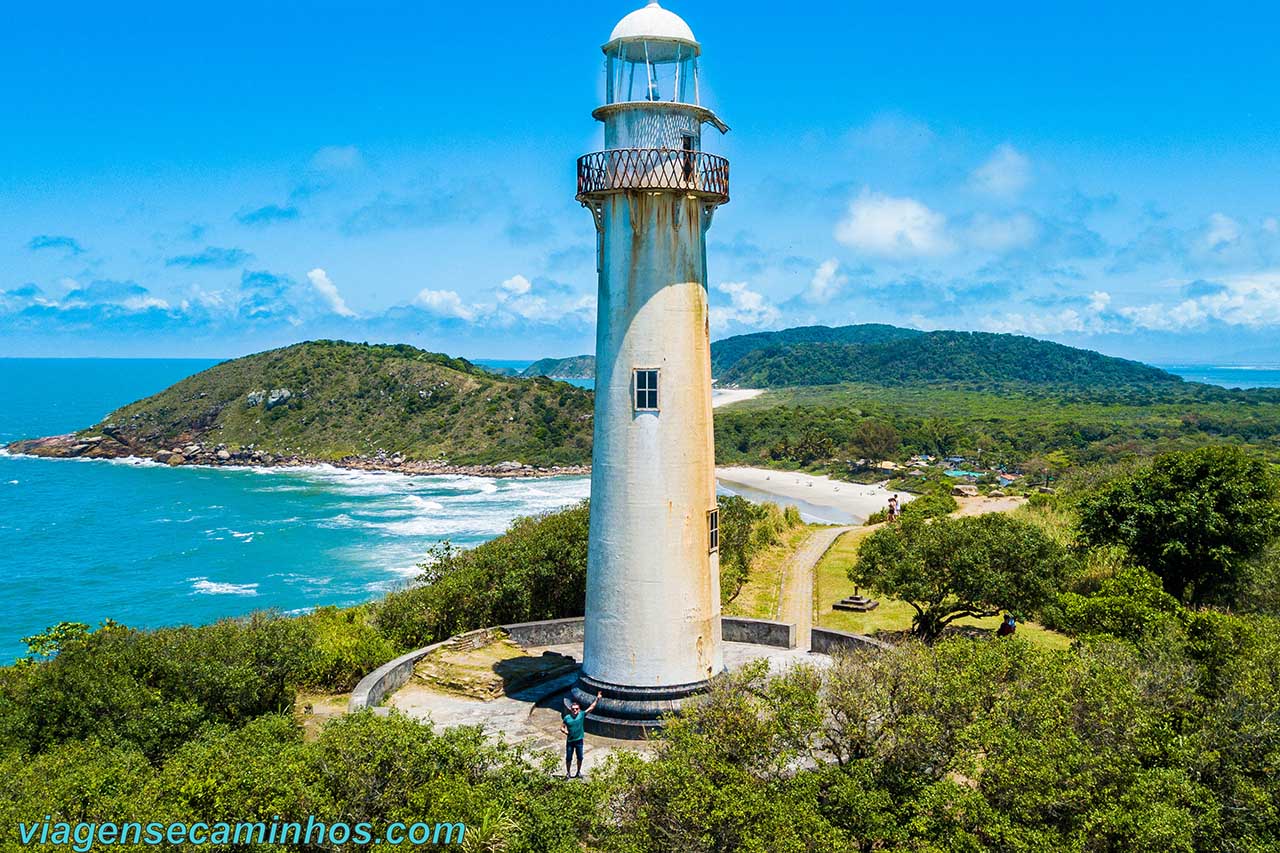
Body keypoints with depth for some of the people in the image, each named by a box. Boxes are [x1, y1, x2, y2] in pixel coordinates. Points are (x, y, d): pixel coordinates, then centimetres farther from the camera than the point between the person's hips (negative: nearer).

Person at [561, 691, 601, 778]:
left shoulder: (582, 715, -5)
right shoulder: (567, 717, -5)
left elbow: (591, 707, -7)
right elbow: (562, 727, 2)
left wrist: (597, 699, -15)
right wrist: (566, 732, -16)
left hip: (579, 740, 1)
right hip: (570, 740, -1)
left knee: (580, 757, 11)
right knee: (568, 758, 8)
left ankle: (579, 772, 29)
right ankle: (568, 773, 24)